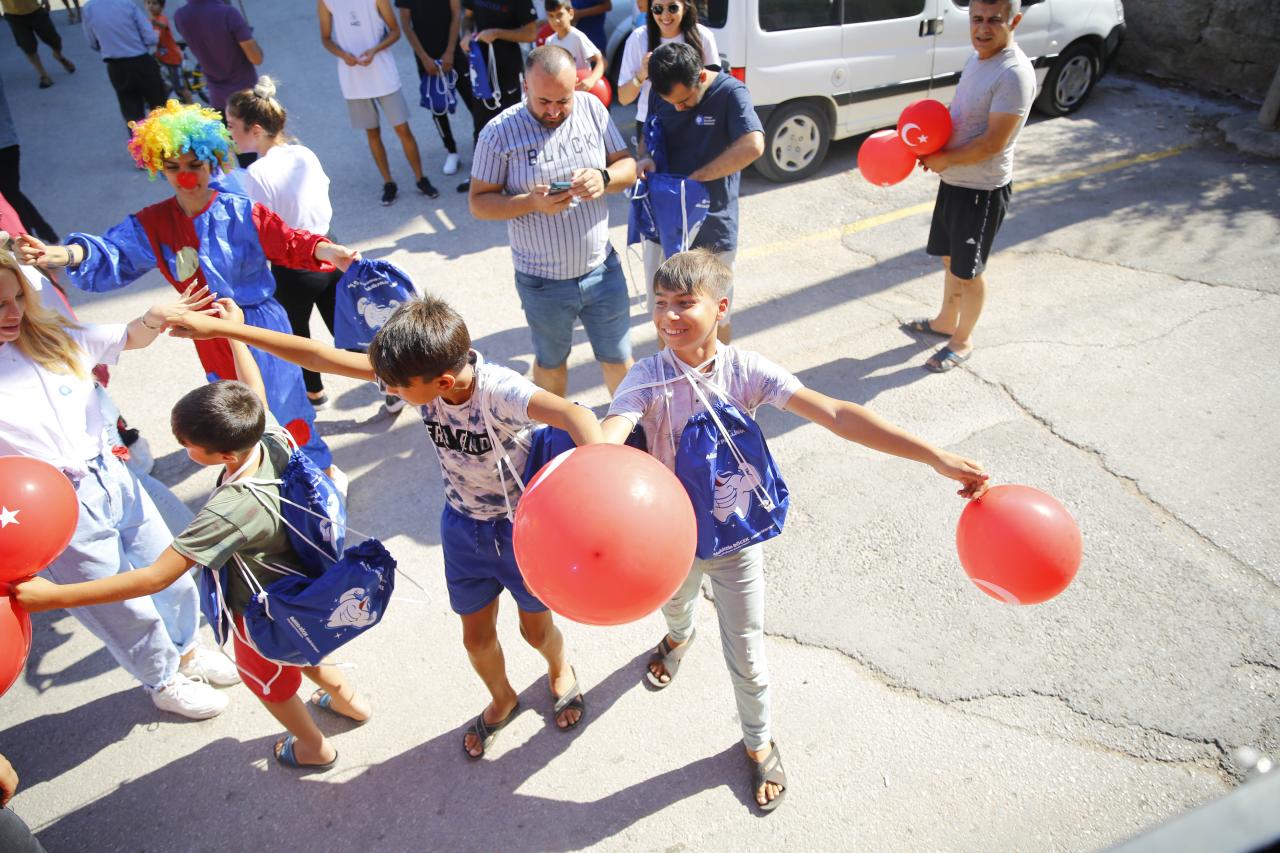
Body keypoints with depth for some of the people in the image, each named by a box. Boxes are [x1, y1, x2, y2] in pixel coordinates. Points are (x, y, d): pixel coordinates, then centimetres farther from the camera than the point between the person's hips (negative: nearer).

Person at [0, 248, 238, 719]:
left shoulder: (49, 336, -3)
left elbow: (128, 338, 1)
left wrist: (154, 318, -20)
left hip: (114, 479, 5)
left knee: (174, 578, 21)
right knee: (129, 613, 13)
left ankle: (185, 649, 50)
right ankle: (164, 682, 41)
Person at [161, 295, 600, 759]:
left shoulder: (499, 389, -37)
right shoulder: (417, 372, -21)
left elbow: (575, 414, -57)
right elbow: (321, 356, -16)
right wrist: (219, 327, -14)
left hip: (522, 523, -4)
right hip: (463, 524, 5)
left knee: (536, 627, 18)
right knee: (477, 638, 18)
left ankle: (560, 669, 55)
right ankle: (502, 700, 52)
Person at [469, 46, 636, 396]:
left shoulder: (592, 108, -4)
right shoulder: (500, 132, -12)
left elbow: (628, 165, 2)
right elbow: (479, 202, -10)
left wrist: (604, 178, -21)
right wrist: (533, 202, -27)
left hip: (601, 269, 2)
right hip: (542, 283, -2)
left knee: (617, 358, 14)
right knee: (551, 362, 19)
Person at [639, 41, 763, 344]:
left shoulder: (730, 92, -15)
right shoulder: (660, 94, 0)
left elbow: (753, 146, -30)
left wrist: (696, 177, -25)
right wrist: (646, 157, -9)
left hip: (711, 228, -5)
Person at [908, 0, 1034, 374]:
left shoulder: (1014, 74, -23)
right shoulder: (977, 57, 5)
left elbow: (993, 142, -25)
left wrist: (945, 160, -15)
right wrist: (933, 148, -2)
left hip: (983, 190, -8)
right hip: (954, 180, 9)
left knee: (968, 271, 6)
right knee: (950, 258, 22)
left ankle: (962, 341, 24)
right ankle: (945, 322, 41)